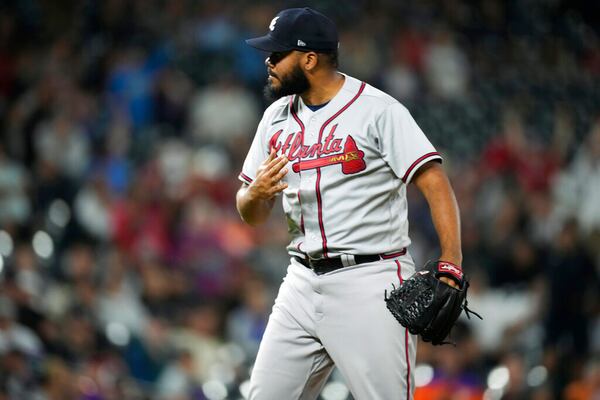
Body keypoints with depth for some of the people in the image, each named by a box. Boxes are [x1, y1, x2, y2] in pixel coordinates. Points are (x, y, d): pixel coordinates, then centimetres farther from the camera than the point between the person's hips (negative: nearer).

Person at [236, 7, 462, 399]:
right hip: (303, 282, 7)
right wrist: (256, 193, -9)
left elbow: (434, 181, -15)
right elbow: (252, 216, 16)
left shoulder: (378, 109, -8)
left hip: (371, 282, -6)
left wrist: (451, 262, -27)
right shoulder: (277, 117, 13)